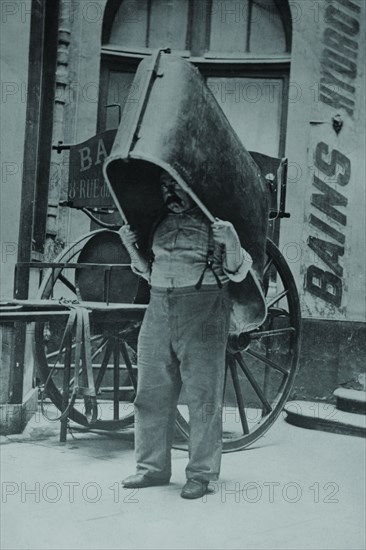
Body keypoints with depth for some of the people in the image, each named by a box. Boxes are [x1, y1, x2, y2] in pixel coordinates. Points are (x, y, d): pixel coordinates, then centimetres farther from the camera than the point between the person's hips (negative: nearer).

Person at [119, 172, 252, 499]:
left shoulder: (215, 219, 1)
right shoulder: (162, 222, 17)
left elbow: (237, 272, -2)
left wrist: (231, 242, -19)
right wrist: (132, 247, 10)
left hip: (203, 311, -6)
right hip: (159, 308, 6)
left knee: (203, 395, -4)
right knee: (152, 393, 6)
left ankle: (202, 474, 3)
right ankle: (153, 468, 16)